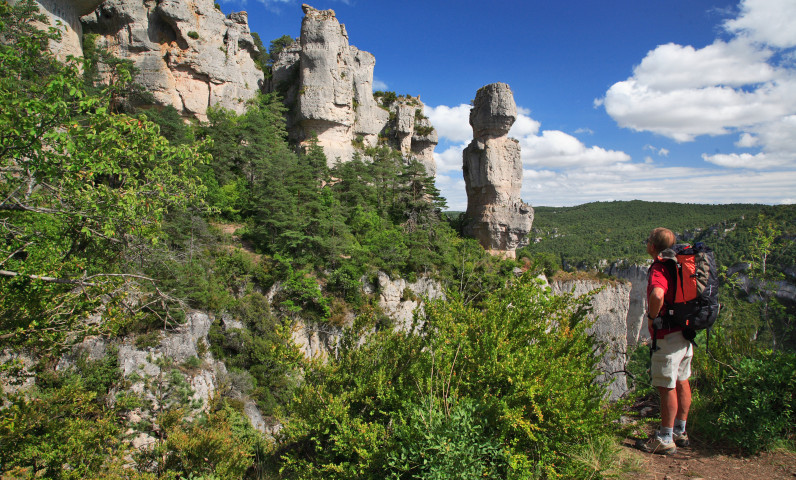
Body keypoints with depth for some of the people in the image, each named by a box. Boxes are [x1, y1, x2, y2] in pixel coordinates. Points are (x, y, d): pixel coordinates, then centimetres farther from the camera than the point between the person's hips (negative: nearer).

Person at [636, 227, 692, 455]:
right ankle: (680, 432, 29)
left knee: (667, 387, -2)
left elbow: (657, 295, -40)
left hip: (668, 335, -10)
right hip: (686, 331, 10)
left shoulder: (659, 270, -20)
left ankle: (665, 440, 6)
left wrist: (652, 317, -22)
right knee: (682, 382, 17)